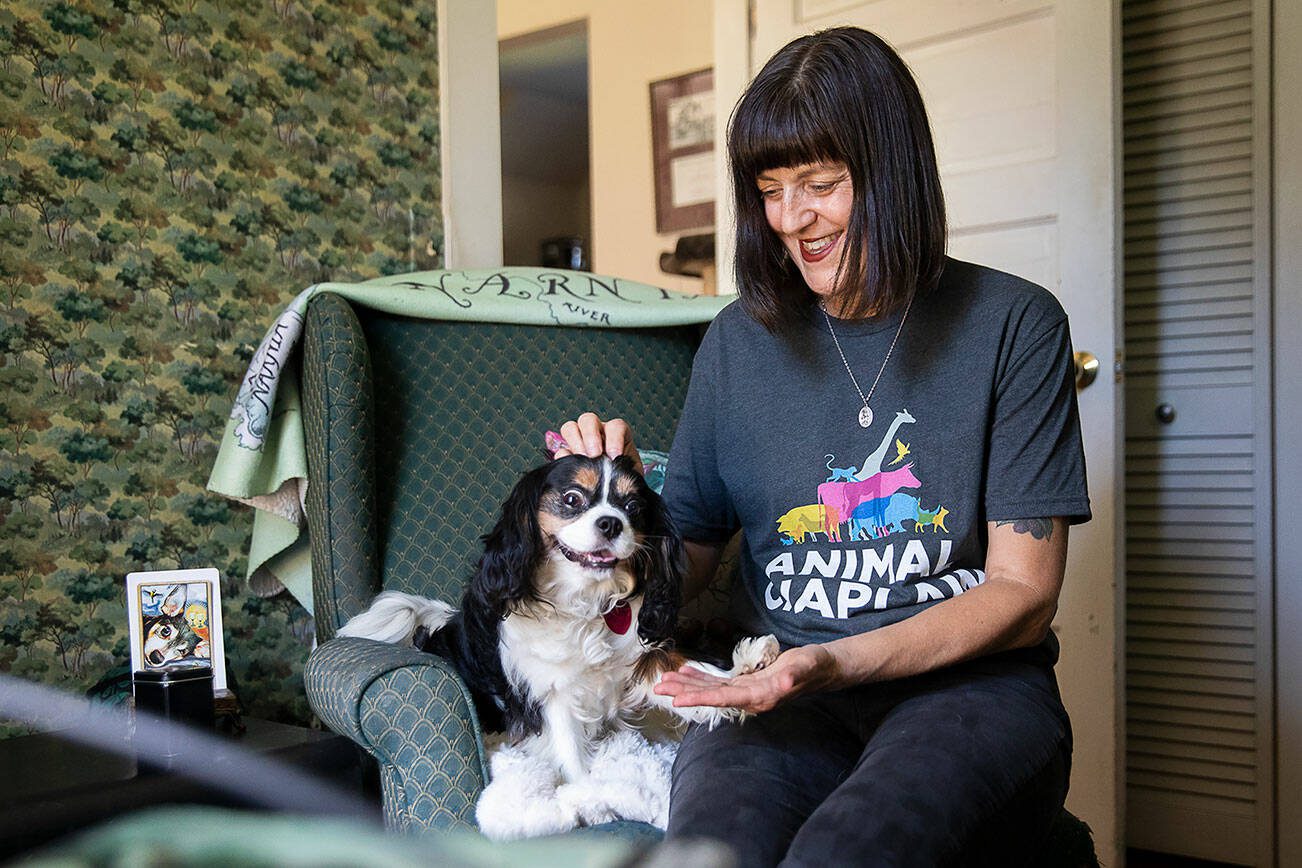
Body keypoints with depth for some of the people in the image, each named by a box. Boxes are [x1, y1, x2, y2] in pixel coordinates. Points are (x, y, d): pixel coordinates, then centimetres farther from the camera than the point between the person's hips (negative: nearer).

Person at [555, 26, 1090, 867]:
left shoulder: (1013, 323, 3)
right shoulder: (739, 340, 12)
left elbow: (1023, 591, -2)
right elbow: (685, 564, 18)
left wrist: (839, 662, -16)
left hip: (968, 682, -1)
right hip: (777, 687, 2)